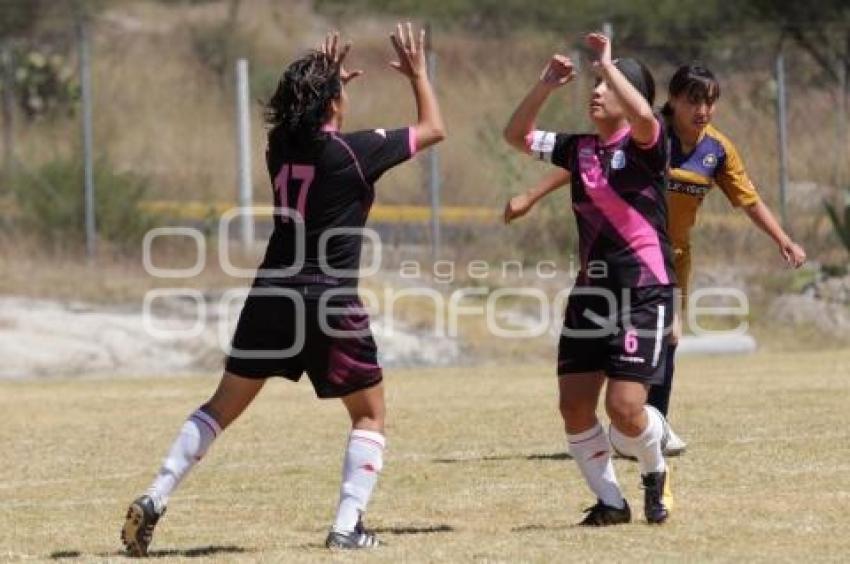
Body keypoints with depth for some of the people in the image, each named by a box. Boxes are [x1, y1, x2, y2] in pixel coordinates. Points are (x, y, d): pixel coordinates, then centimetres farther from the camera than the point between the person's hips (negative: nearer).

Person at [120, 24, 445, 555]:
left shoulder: (280, 148, 6)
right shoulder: (355, 151, -8)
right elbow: (434, 129, 6)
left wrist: (325, 79, 33)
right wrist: (418, 73, 18)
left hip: (272, 295, 5)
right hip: (331, 302, -5)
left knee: (223, 407, 13)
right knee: (369, 415, 11)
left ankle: (155, 499, 3)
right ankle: (348, 526, -1)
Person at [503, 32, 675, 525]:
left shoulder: (644, 146, -7)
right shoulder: (579, 149, 11)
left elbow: (642, 117, -31)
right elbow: (517, 135, 18)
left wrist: (607, 63, -20)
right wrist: (546, 85, 5)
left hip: (644, 293, -7)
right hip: (591, 290, 7)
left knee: (624, 407, -13)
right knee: (574, 405, 0)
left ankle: (656, 473, 18)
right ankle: (611, 501, 15)